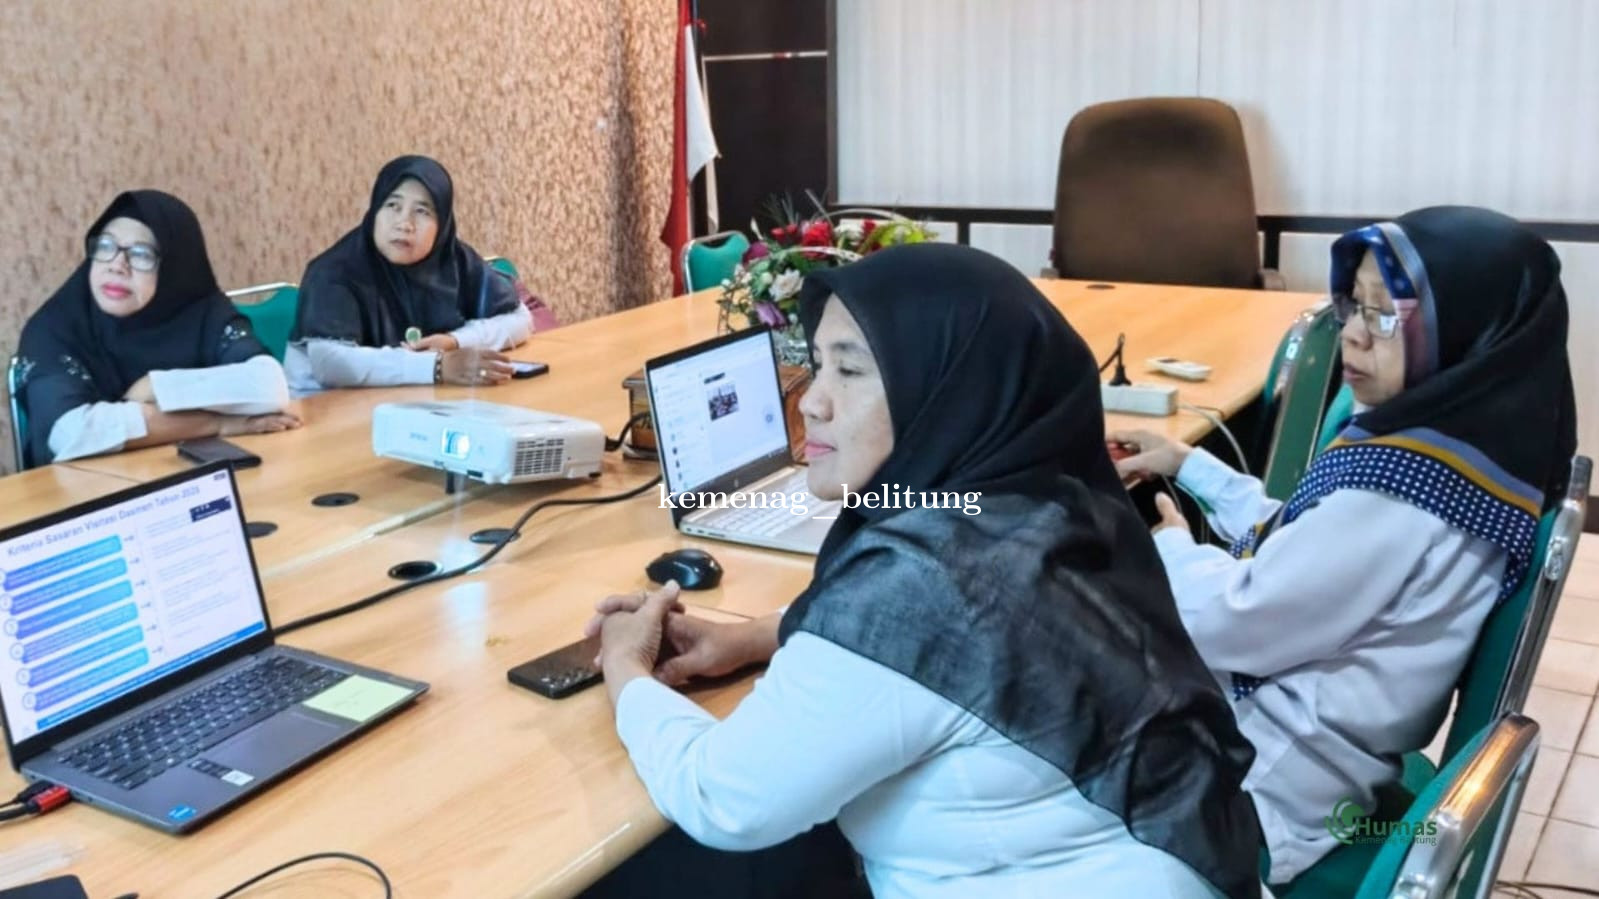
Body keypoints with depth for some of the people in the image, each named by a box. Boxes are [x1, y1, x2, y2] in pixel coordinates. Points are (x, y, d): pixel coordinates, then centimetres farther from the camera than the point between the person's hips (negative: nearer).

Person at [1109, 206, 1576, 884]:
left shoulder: (1405, 487, -29)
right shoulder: (1470, 441, 2)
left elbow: (1231, 624, -23)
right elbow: (1300, 544, 14)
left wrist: (1172, 547, -3)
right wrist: (1188, 466, 13)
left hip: (1266, 785, -9)